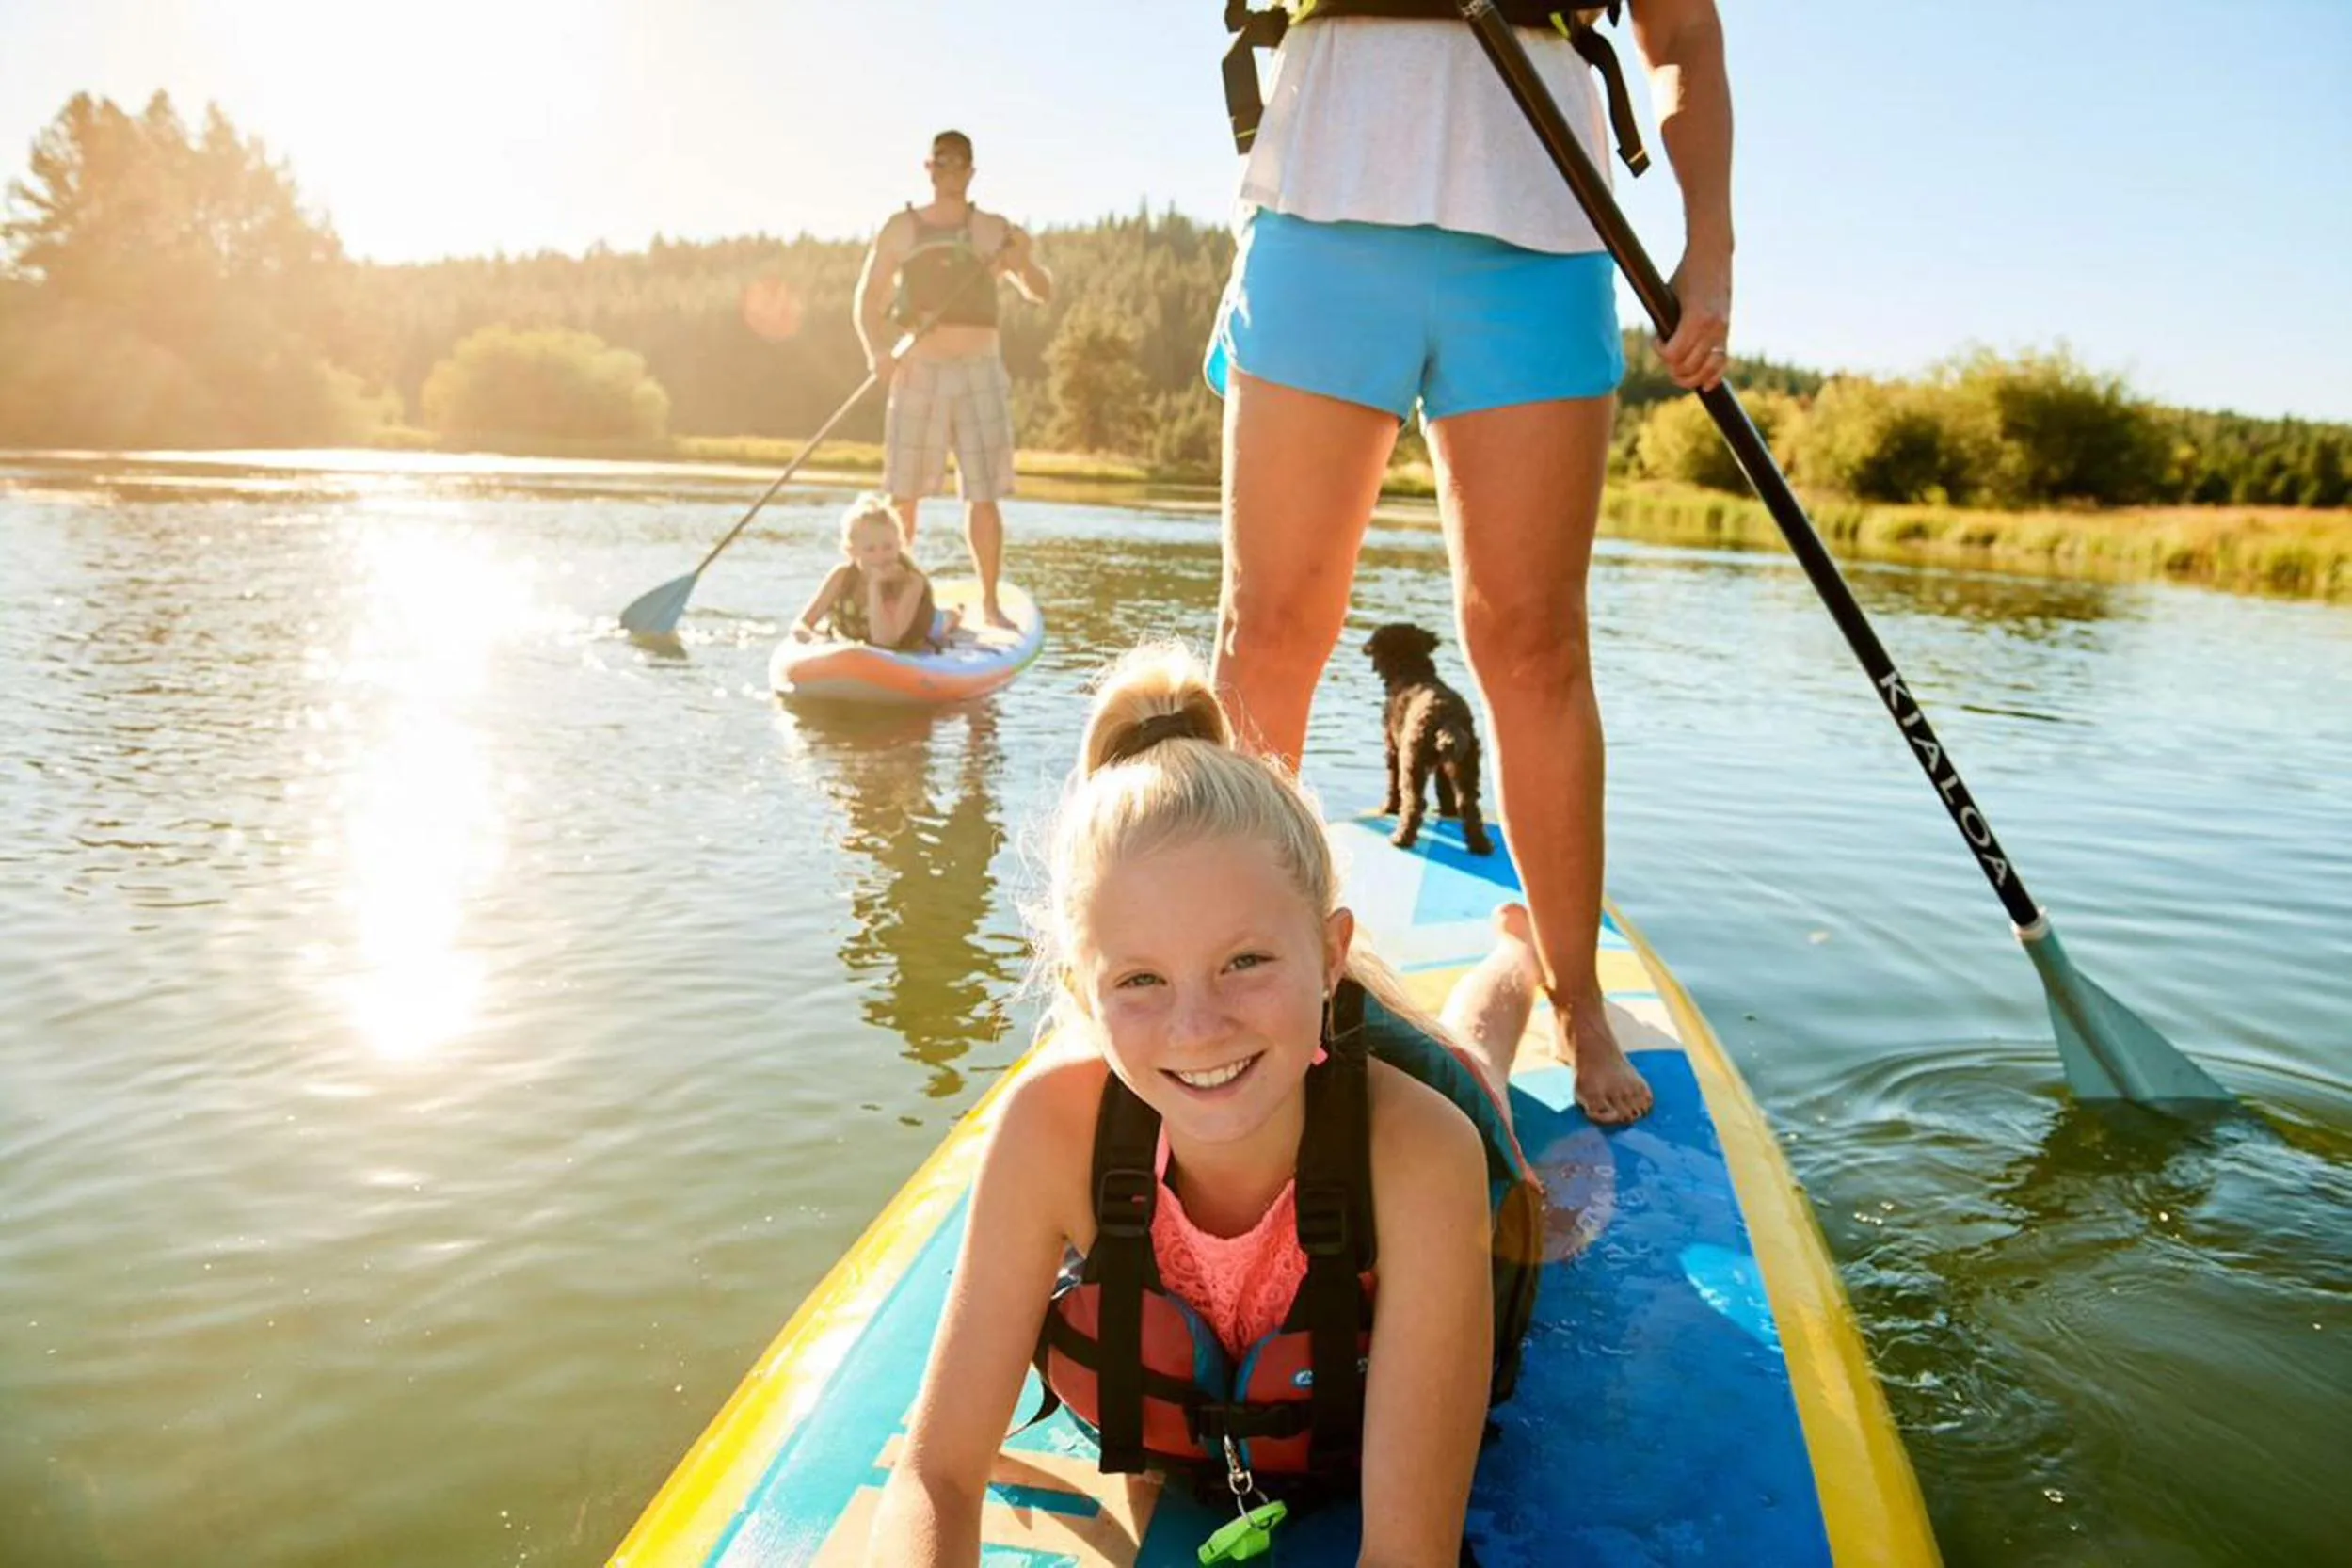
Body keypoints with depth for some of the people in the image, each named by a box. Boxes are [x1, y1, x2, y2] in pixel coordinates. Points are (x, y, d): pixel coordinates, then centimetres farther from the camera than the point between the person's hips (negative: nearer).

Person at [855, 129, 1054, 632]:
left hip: (979, 373, 0)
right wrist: (877, 353, -11)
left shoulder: (999, 232, 9)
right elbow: (869, 299, 7)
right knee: (903, 494, -1)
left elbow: (1042, 293, 4)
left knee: (984, 494, -3)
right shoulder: (901, 229, 8)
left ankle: (990, 602, 6)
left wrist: (1024, 266, -19)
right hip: (916, 373, 0)